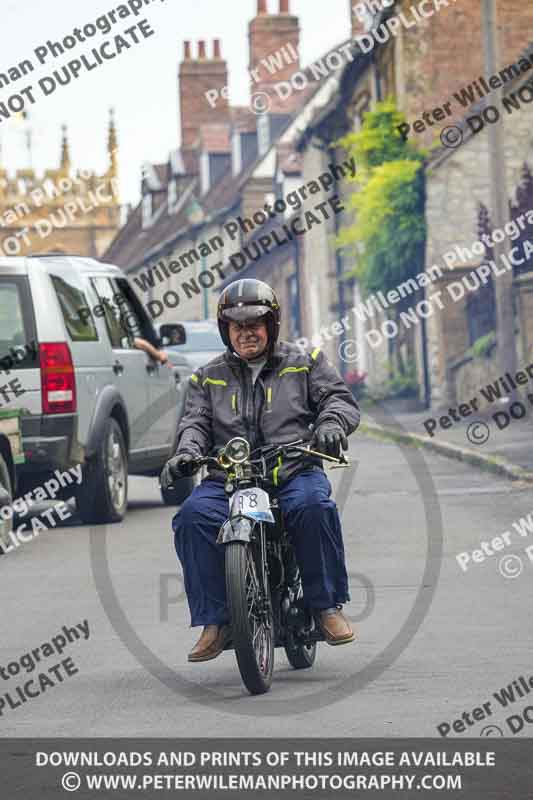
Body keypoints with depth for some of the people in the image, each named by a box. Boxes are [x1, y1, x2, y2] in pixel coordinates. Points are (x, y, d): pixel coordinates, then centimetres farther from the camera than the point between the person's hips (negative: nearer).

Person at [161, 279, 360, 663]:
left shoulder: (305, 362, 15)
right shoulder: (209, 378, 20)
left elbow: (341, 399, 8)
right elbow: (195, 422, 11)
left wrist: (330, 423, -15)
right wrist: (187, 452, -12)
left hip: (294, 471, -2)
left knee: (313, 506, -36)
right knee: (194, 517, -29)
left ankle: (328, 605, -21)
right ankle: (214, 621, -22)